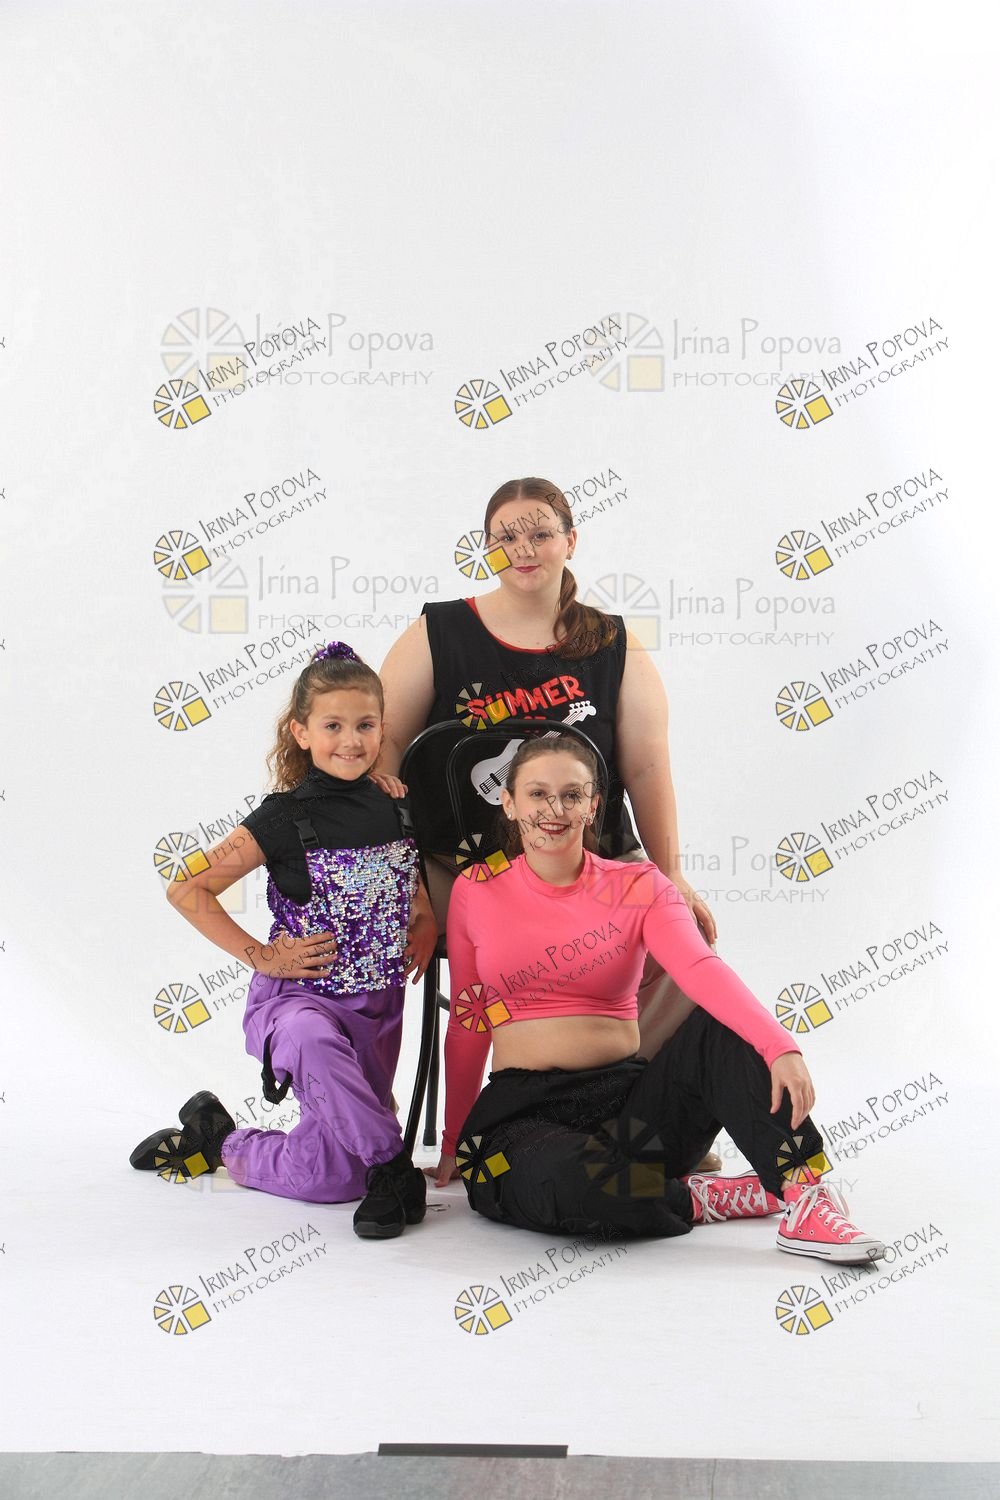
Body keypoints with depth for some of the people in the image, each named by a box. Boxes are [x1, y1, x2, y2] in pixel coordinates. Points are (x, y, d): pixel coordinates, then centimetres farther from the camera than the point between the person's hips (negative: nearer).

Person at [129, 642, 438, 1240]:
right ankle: (391, 1164, -23)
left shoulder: (393, 810, 4)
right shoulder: (286, 819, -10)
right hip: (300, 994, -5)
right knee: (314, 1039, -42)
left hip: (378, 1004, 5)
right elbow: (186, 889, -10)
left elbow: (420, 903, 23)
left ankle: (218, 1141, 20)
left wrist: (425, 931, 3)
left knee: (336, 1172, -3)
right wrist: (259, 955, -11)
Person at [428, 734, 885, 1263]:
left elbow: (702, 970, -17)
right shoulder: (476, 895, 4)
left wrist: (780, 1048, -34)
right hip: (524, 1110, -1)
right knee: (569, 1184, -37)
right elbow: (466, 1026, 12)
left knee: (721, 1027, -25)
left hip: (627, 1099, 1)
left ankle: (802, 1198, -26)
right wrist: (454, 1145, 17)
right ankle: (703, 1199, -12)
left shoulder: (636, 886, 2)